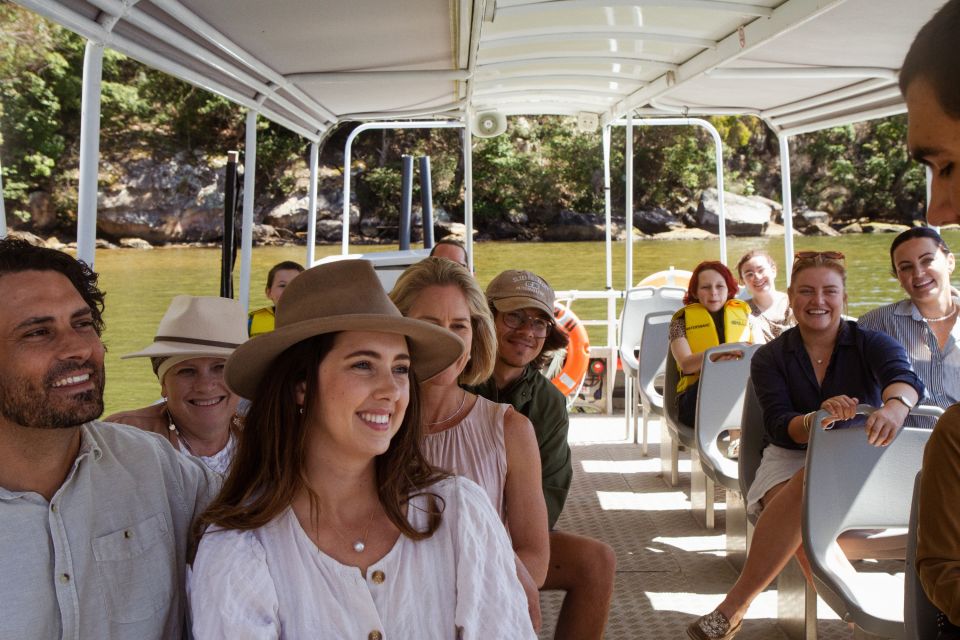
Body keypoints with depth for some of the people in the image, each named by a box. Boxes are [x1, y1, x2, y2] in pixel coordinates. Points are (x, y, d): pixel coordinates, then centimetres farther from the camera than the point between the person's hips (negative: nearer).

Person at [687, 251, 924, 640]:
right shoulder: (771, 357, 4)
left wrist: (895, 406, -49)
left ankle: (736, 605, -27)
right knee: (805, 509, -35)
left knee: (809, 488, -34)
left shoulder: (870, 344, 0)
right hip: (791, 458, 1)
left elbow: (903, 375, -23)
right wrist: (819, 418, -34)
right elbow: (779, 425, -10)